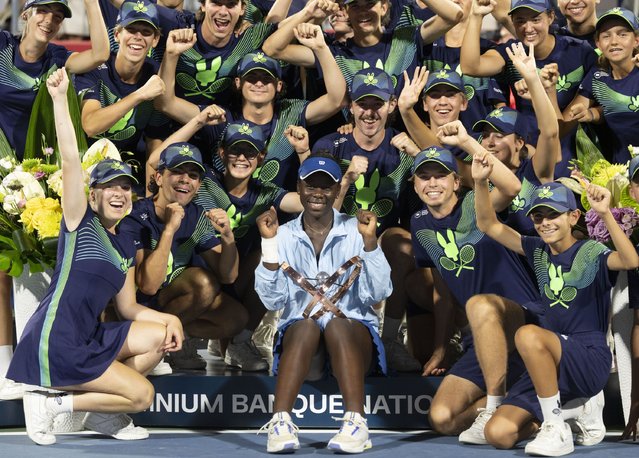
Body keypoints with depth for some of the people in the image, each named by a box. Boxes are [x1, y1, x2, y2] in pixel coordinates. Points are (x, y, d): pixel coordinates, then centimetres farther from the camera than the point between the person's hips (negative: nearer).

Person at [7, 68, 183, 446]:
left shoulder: (126, 246, 15)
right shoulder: (81, 221, -4)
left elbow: (128, 307, 16)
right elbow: (70, 159, -16)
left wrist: (169, 319, -1)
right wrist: (60, 99, -23)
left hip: (90, 339, 8)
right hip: (54, 342, -8)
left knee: (164, 335, 5)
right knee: (142, 394, -11)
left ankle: (104, 411, 9)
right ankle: (51, 403, 0)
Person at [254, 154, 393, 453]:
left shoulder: (355, 231, 6)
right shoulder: (284, 235, 8)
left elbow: (377, 294, -5)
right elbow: (272, 301, -4)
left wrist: (369, 241, -15)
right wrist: (270, 243, -11)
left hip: (354, 330, 0)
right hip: (298, 335, 0)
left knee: (337, 325, -34)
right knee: (306, 326, -33)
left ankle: (356, 423, -44)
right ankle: (280, 423, -43)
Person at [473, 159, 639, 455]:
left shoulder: (591, 253, -5)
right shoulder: (538, 252, 12)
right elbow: (488, 225, 11)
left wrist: (605, 214, -38)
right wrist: (480, 182, -5)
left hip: (590, 361, -6)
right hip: (550, 365, 6)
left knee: (528, 334, -35)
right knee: (499, 434, -11)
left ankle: (557, 429, -23)